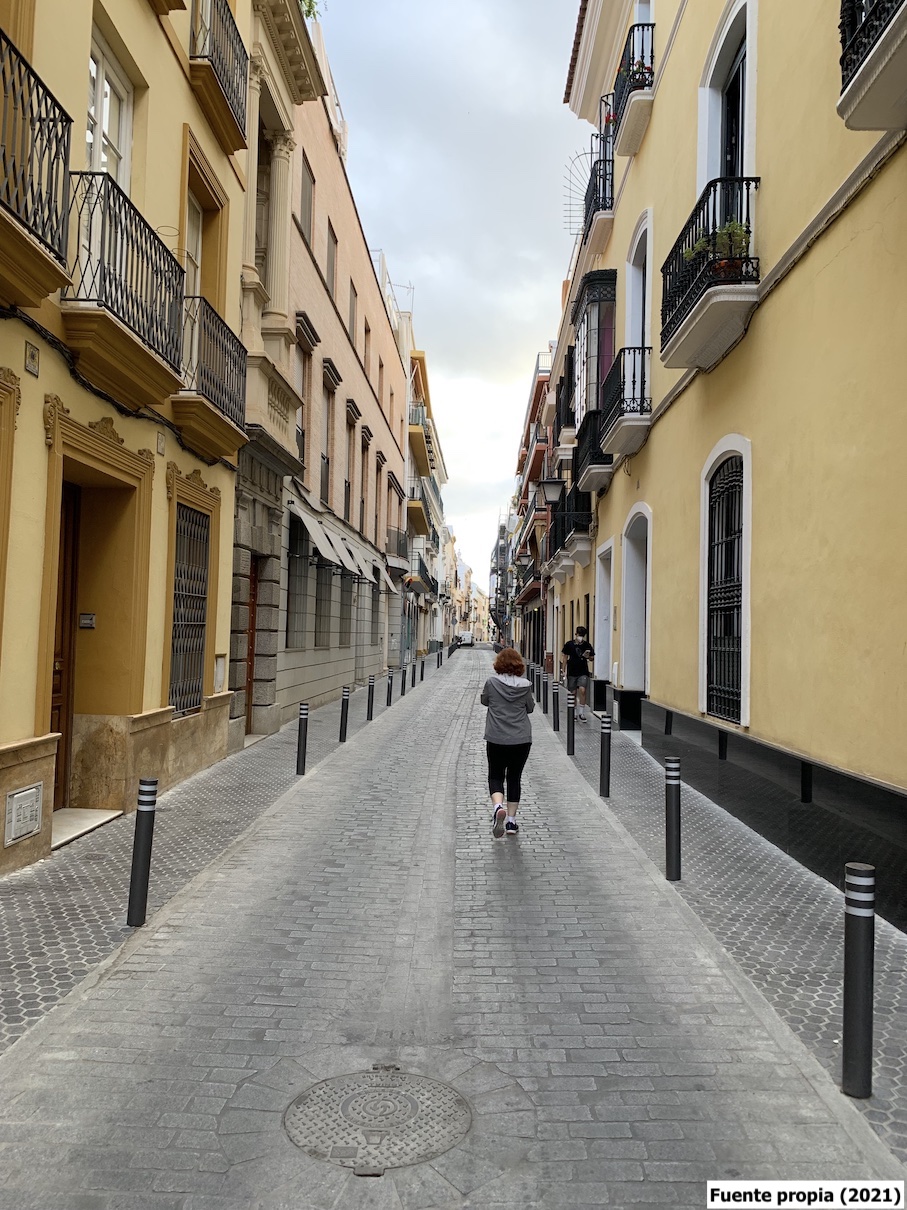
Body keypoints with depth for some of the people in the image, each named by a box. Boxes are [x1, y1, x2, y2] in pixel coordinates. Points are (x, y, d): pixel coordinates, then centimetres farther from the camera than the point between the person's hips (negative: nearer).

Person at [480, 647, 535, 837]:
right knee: (514, 778, 14)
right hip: (521, 739, 1)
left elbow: (484, 701, 9)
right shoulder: (525, 685, -6)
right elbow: (530, 708, 7)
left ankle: (498, 806, -18)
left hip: (496, 739, -1)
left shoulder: (492, 682, -8)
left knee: (495, 776, 11)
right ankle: (511, 821, 15)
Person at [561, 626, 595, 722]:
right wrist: (563, 671, 6)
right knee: (573, 693, 7)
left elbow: (591, 658, 8)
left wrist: (587, 656, -15)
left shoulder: (586, 645, -1)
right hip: (572, 672, 1)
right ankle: (575, 713, 22)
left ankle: (581, 713, -6)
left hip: (583, 672, -1)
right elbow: (565, 657, 8)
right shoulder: (569, 645, -1)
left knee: (582, 690, -17)